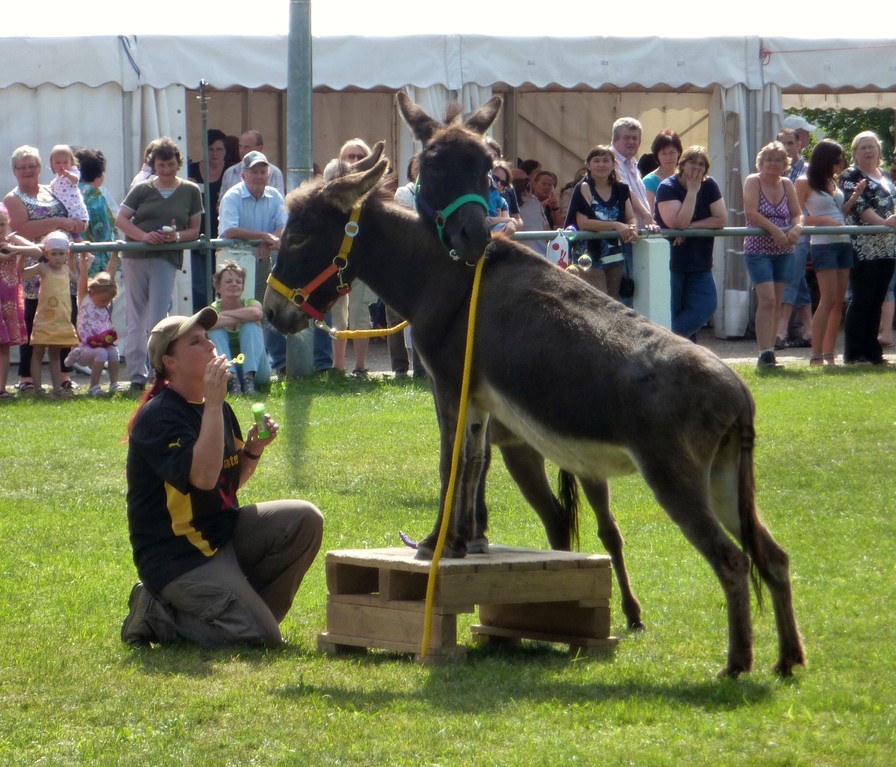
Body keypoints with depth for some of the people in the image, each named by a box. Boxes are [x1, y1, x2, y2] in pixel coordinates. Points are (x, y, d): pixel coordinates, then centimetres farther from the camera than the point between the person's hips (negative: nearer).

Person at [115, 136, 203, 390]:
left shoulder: (190, 191, 8)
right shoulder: (142, 189, 8)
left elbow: (195, 229, 8)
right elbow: (121, 219, 3)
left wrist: (177, 236, -13)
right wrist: (143, 235, -14)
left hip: (167, 258, -1)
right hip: (135, 257, 1)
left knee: (156, 320, -10)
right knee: (136, 319, 5)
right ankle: (136, 374, 8)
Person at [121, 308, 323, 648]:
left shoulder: (215, 408, 10)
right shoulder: (157, 417, -18)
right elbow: (203, 477, -32)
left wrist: (253, 450, 0)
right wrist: (214, 404, -29)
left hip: (225, 533, 9)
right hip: (179, 559, -9)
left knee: (305, 520, -8)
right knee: (261, 638, -19)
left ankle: (239, 609, 4)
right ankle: (160, 616, 0)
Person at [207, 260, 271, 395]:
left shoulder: (251, 304, -2)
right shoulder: (213, 309, -2)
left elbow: (256, 313, -31)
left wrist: (225, 314, -18)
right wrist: (240, 318, -23)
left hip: (257, 372, 0)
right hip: (226, 369, 0)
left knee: (251, 326, -21)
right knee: (216, 330, -20)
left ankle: (249, 378, -32)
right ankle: (231, 379, -32)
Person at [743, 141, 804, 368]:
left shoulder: (786, 185, 10)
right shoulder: (753, 181, -4)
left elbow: (797, 213, 6)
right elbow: (751, 213, -16)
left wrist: (796, 228, -16)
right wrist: (774, 230, -24)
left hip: (784, 251, 5)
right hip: (759, 249, -5)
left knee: (776, 303, 6)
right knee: (767, 300, -17)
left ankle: (768, 353, 10)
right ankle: (765, 353, -20)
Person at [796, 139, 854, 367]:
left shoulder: (833, 181, 15)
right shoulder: (805, 183, -5)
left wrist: (855, 197, 7)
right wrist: (825, 220, -19)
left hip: (843, 243, 7)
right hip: (823, 244, -7)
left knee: (838, 301, 5)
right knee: (828, 300, -13)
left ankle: (829, 355, 8)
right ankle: (816, 356, -11)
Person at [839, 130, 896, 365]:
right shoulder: (850, 177, -3)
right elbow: (859, 206, -15)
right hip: (864, 247, -7)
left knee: (876, 302, 8)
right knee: (861, 300, -8)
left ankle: (872, 351, 11)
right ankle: (853, 353, -6)